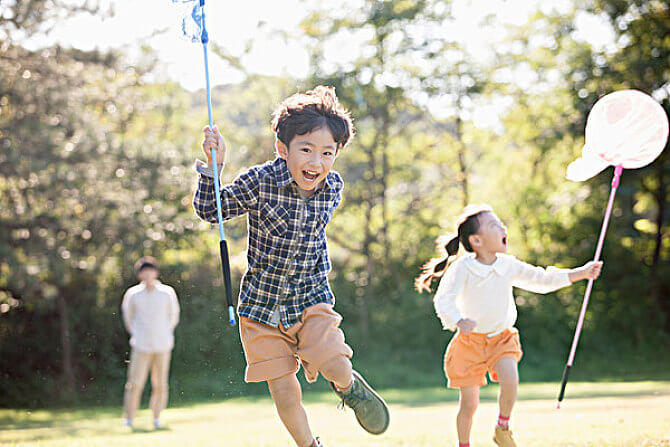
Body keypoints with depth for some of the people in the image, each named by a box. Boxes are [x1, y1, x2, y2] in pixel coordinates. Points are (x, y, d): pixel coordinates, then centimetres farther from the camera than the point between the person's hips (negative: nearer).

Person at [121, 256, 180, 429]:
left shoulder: (168, 293, 1)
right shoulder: (132, 294, -1)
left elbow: (173, 315, 16)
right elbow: (127, 315, 17)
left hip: (163, 346, 1)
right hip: (141, 347, -1)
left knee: (160, 384, 2)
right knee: (135, 383, -6)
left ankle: (156, 418, 17)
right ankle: (129, 420, 2)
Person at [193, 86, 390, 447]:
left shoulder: (333, 187, -6)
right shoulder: (260, 181, -17)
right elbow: (209, 211, -9)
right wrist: (213, 166, -21)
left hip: (310, 297, 1)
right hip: (261, 301, -1)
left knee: (333, 365, -20)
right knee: (284, 392, -3)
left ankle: (348, 385, 16)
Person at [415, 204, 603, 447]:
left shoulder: (509, 265, 0)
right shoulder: (462, 268, -15)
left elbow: (542, 279, 12)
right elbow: (444, 299, -25)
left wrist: (582, 273, 8)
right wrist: (458, 321, -45)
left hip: (501, 339, 3)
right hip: (470, 343, -3)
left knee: (510, 381, -24)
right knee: (469, 404, -2)